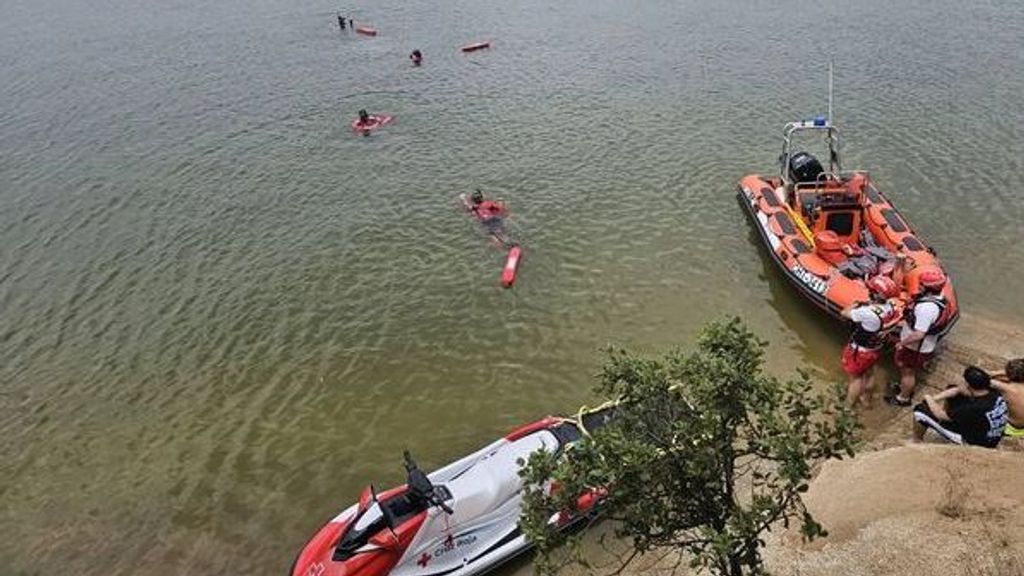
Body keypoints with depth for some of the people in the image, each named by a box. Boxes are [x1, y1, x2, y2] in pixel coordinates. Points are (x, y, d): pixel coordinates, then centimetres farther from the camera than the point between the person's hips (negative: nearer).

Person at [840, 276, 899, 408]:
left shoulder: (867, 312, -39)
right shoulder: (890, 308, -15)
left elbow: (845, 313, -24)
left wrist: (856, 304, -6)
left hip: (860, 351, -6)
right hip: (876, 349, 6)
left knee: (855, 377, 16)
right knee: (869, 374, 29)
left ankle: (848, 405, 35)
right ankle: (866, 398, 51)